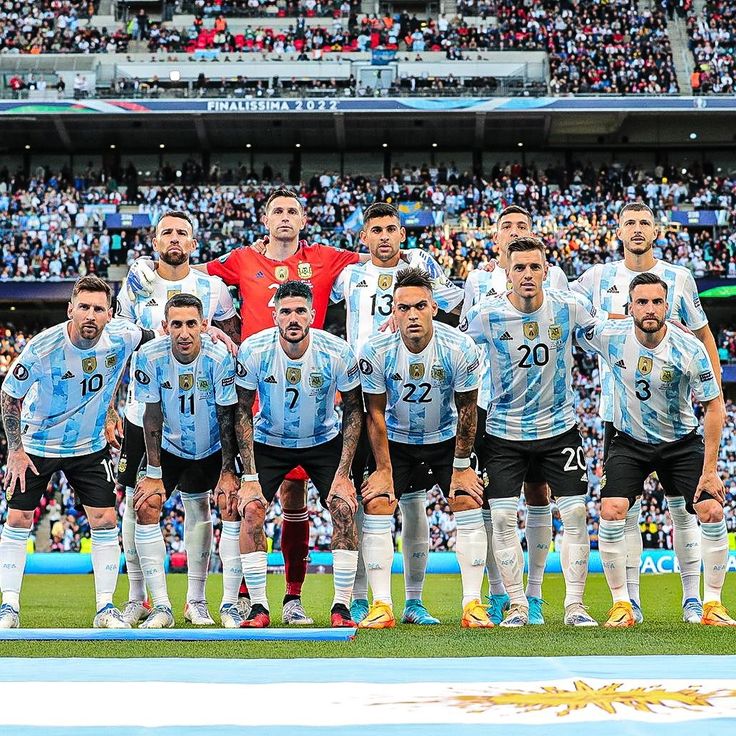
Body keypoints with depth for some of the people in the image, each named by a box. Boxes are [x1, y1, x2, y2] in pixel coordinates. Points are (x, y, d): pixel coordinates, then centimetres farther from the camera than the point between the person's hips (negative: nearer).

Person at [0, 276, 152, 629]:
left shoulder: (121, 337, -18)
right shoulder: (42, 347, -24)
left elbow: (157, 335, 8)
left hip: (90, 447, 2)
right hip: (37, 444, -2)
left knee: (105, 522, -4)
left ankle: (105, 608, 6)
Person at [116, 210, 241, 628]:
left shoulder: (213, 289, 3)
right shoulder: (135, 289, 6)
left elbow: (235, 343, 8)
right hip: (143, 413, 1)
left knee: (198, 504, 1)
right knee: (137, 503, 2)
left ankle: (196, 600, 10)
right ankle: (137, 598, 13)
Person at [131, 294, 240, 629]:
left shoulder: (219, 357, -24)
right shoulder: (150, 356, -20)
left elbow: (227, 419, -17)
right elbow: (152, 418, -14)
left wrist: (228, 472, -19)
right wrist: (154, 474, -15)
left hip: (213, 449, -1)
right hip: (169, 447, 1)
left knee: (233, 504, -19)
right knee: (146, 507, -14)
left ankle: (230, 604, -6)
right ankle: (161, 606, -7)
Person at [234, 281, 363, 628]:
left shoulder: (337, 353, -23)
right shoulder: (253, 351, -23)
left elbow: (353, 410, -10)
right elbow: (243, 412, -12)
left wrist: (343, 474, -15)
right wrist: (249, 476, -17)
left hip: (323, 441, 0)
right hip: (269, 441, 0)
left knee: (344, 508, -17)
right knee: (251, 509, -18)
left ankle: (341, 606, -5)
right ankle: (259, 607, -7)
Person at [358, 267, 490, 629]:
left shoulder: (459, 348, -24)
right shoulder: (376, 350, -24)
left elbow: (467, 409, -12)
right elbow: (376, 413, -12)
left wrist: (461, 466, -9)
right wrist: (384, 469, -12)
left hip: (446, 438, 0)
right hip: (396, 440, 0)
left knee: (469, 505, -11)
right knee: (376, 506, -11)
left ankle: (473, 605, -4)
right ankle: (381, 606, -6)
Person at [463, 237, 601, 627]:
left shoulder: (569, 307, -7)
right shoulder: (487, 315, -12)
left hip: (559, 430, 1)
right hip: (504, 432, -1)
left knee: (575, 514, -2)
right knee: (503, 518, -3)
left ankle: (575, 605, 9)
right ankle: (517, 605, 10)